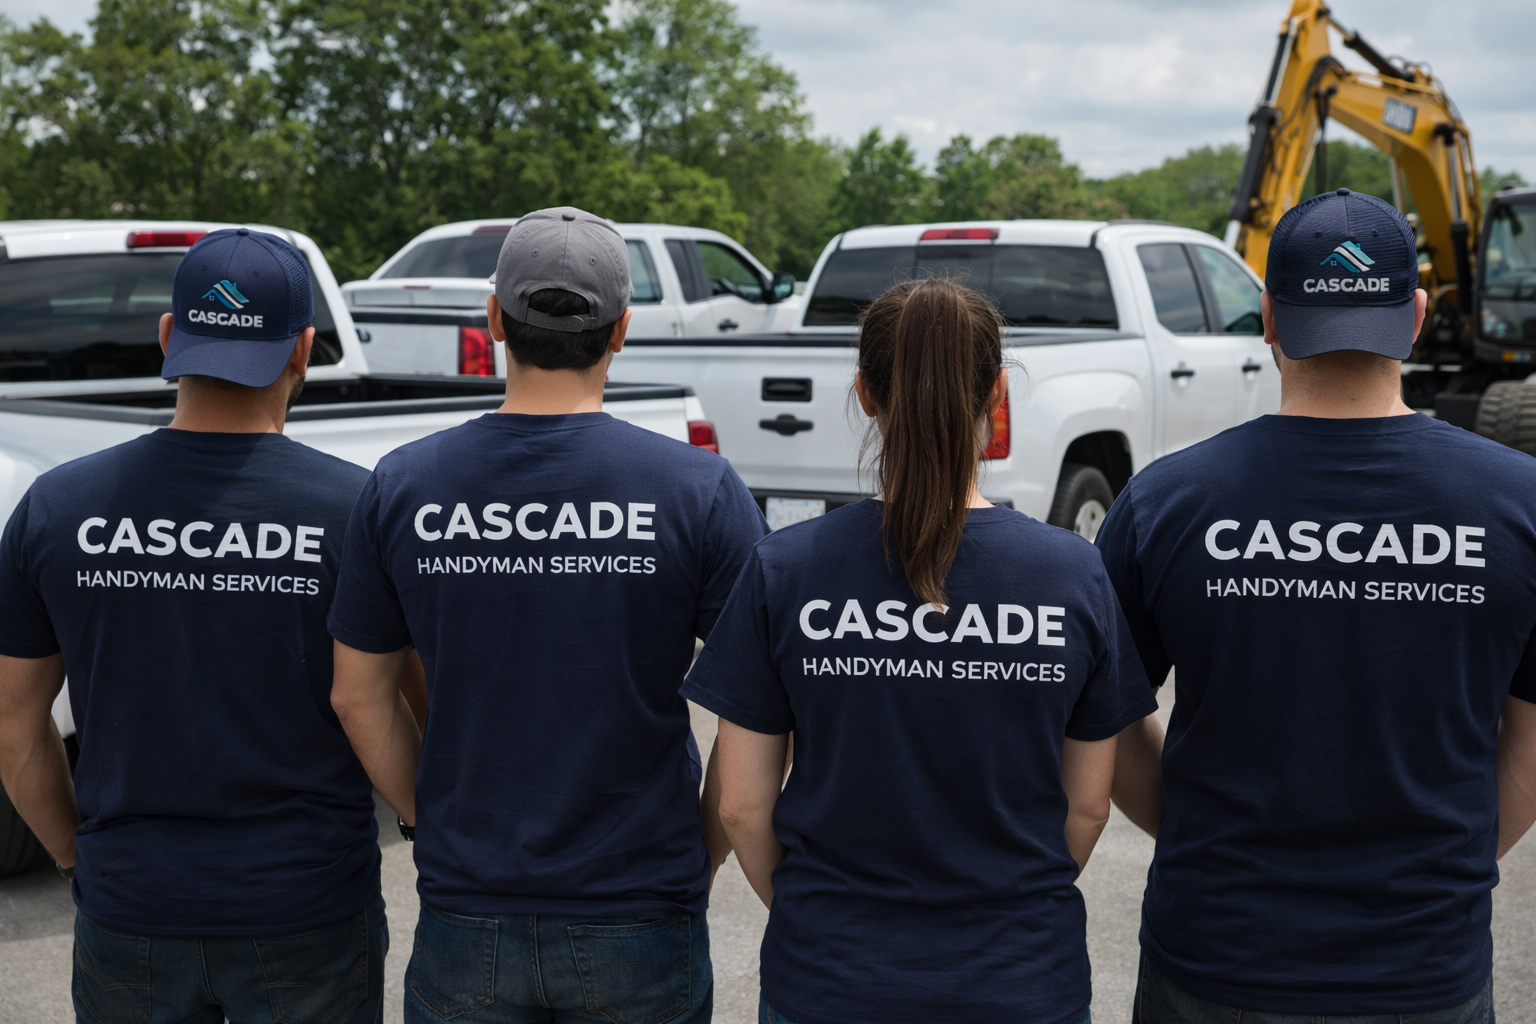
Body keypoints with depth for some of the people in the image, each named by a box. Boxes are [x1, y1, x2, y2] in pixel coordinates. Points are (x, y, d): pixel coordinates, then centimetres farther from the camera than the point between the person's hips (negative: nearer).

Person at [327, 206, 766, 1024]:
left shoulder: (401, 487, -4)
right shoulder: (699, 489, -10)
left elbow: (358, 694, 3)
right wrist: (701, 857, 4)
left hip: (465, 916, 1)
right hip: (639, 926, -1)